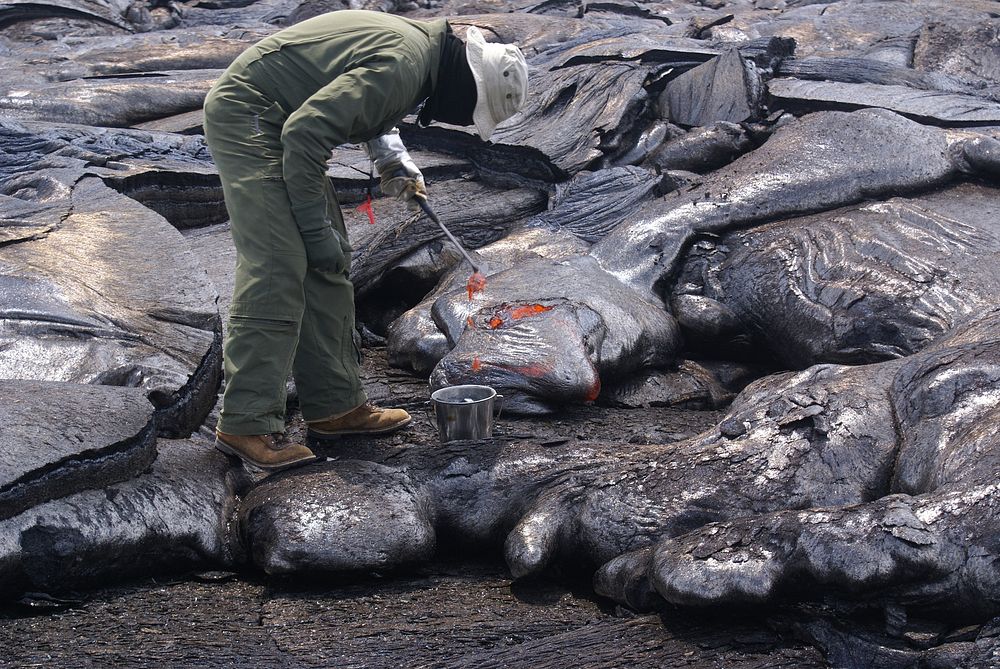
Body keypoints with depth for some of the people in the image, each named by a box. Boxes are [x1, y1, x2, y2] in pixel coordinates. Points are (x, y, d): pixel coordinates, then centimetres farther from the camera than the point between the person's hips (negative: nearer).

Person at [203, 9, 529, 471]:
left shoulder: (423, 45, 7)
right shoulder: (401, 66, -24)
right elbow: (305, 132, -28)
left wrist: (393, 163, 10)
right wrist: (316, 228, -20)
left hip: (279, 122, 11)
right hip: (246, 116, -11)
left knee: (329, 265, 9)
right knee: (276, 269, -16)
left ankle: (335, 406, 14)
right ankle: (246, 425, -14)